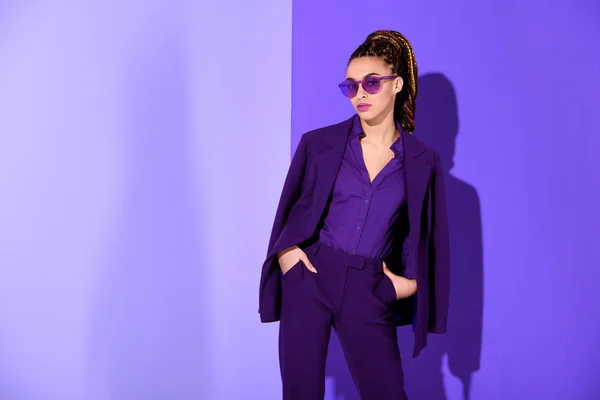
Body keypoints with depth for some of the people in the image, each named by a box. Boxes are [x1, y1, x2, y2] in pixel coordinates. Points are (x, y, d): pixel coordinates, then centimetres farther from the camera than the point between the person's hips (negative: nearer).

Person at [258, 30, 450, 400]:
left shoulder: (423, 161, 3)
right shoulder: (318, 144, 1)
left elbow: (428, 236, 10)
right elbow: (288, 210, 9)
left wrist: (412, 282, -1)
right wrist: (286, 251, -6)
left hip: (369, 292, 0)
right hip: (309, 279, 0)